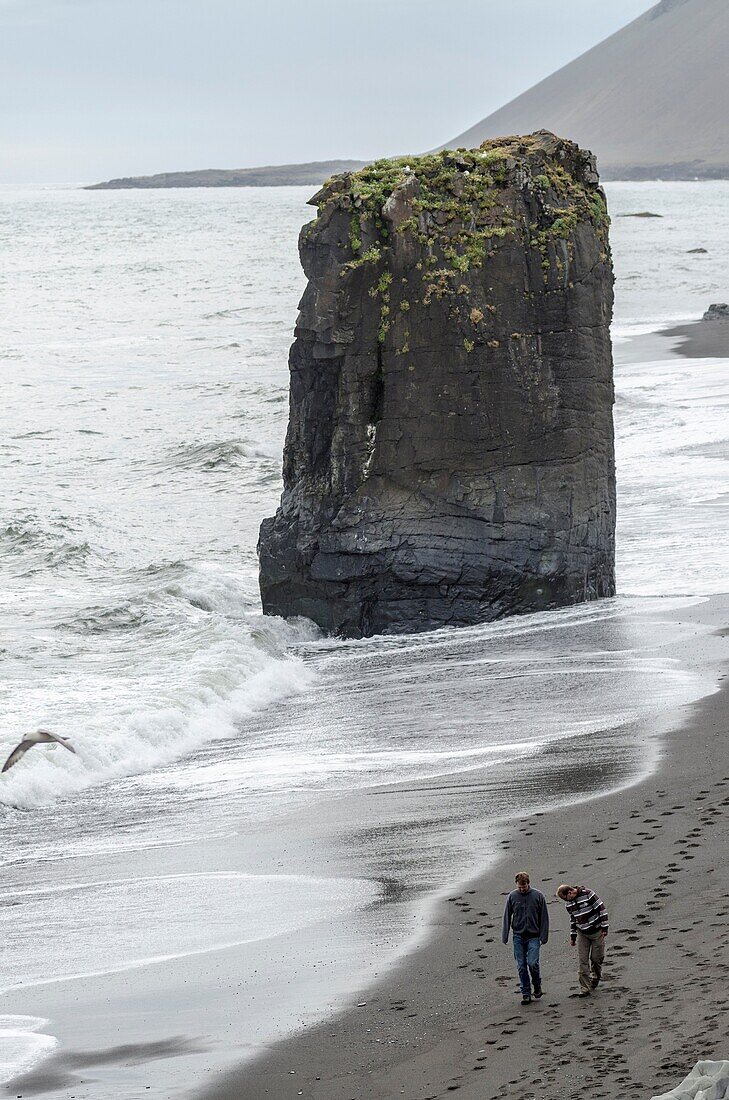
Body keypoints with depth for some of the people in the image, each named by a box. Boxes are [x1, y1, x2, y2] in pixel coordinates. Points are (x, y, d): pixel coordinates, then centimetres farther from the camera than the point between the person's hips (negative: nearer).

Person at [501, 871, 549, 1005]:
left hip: (533, 936, -2)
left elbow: (544, 918, 2)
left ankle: (537, 986, 13)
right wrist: (505, 936, 2)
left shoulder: (538, 896, -3)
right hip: (518, 936, 2)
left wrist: (543, 936, -4)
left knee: (532, 963, -14)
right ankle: (526, 993, 8)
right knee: (521, 966, 0)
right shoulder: (512, 897, 2)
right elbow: (507, 917, 7)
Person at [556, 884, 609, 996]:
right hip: (582, 934, 5)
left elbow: (601, 909, -14)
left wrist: (604, 927, -14)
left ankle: (596, 977, 35)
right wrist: (573, 936, 16)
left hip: (597, 932, -5)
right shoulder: (568, 904, 1)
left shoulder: (588, 894, -19)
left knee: (596, 958, 5)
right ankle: (585, 988, -3)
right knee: (583, 960, -4)